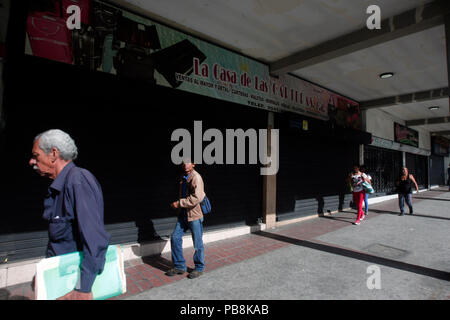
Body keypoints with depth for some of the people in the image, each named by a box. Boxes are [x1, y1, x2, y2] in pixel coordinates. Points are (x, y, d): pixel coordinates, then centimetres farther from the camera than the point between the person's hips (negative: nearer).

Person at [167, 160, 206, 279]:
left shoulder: (196, 177, -17)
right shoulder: (183, 178, 11)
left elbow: (196, 198, -26)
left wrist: (179, 203, -21)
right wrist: (179, 204, 12)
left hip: (194, 215, -8)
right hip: (183, 214, 8)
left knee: (197, 243, 5)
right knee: (175, 238, 7)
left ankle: (199, 268, 25)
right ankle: (179, 266, 23)